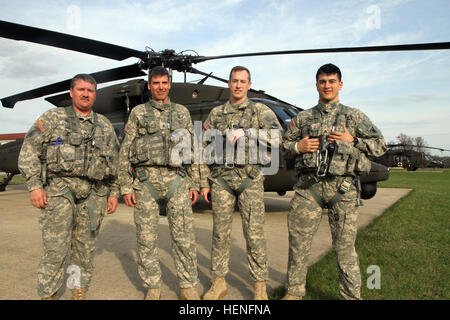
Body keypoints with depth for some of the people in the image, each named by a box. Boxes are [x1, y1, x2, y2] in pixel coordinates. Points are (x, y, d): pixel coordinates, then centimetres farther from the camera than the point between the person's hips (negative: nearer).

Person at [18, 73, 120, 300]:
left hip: (93, 194, 3)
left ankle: (79, 293, 23)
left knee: (85, 248, 9)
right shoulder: (53, 117, 8)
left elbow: (115, 162, 17)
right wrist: (34, 185, -7)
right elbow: (29, 150, 2)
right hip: (59, 189, -2)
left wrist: (114, 192, 10)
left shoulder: (104, 125, 15)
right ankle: (48, 294, 13)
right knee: (56, 249, -3)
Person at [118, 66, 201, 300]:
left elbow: (192, 149, 13)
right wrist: (126, 187, -2)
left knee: (184, 236, 0)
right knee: (146, 237, 4)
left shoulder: (182, 112, 14)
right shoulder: (138, 113, 10)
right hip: (145, 180, 0)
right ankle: (153, 288, 20)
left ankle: (188, 288, 13)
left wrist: (195, 184, 7)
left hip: (177, 180, 1)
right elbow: (125, 152, 6)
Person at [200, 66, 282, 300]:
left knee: (254, 234, 1)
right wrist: (204, 182, 7)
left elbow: (276, 135, -13)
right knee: (220, 233, 7)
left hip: (250, 178, -2)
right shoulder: (216, 113, 12)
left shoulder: (259, 110, 5)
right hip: (221, 179, 2)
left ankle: (260, 286, 16)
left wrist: (244, 132, -19)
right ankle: (218, 283, 21)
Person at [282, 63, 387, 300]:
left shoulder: (354, 116, 12)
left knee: (344, 245, 3)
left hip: (342, 186, -1)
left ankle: (351, 295, 19)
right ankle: (294, 291, 20)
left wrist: (353, 141, -5)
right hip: (308, 185, 2)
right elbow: (284, 142, 22)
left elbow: (380, 145, 10)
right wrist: (298, 146, 0)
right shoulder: (304, 117, 16)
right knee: (298, 240, 4)